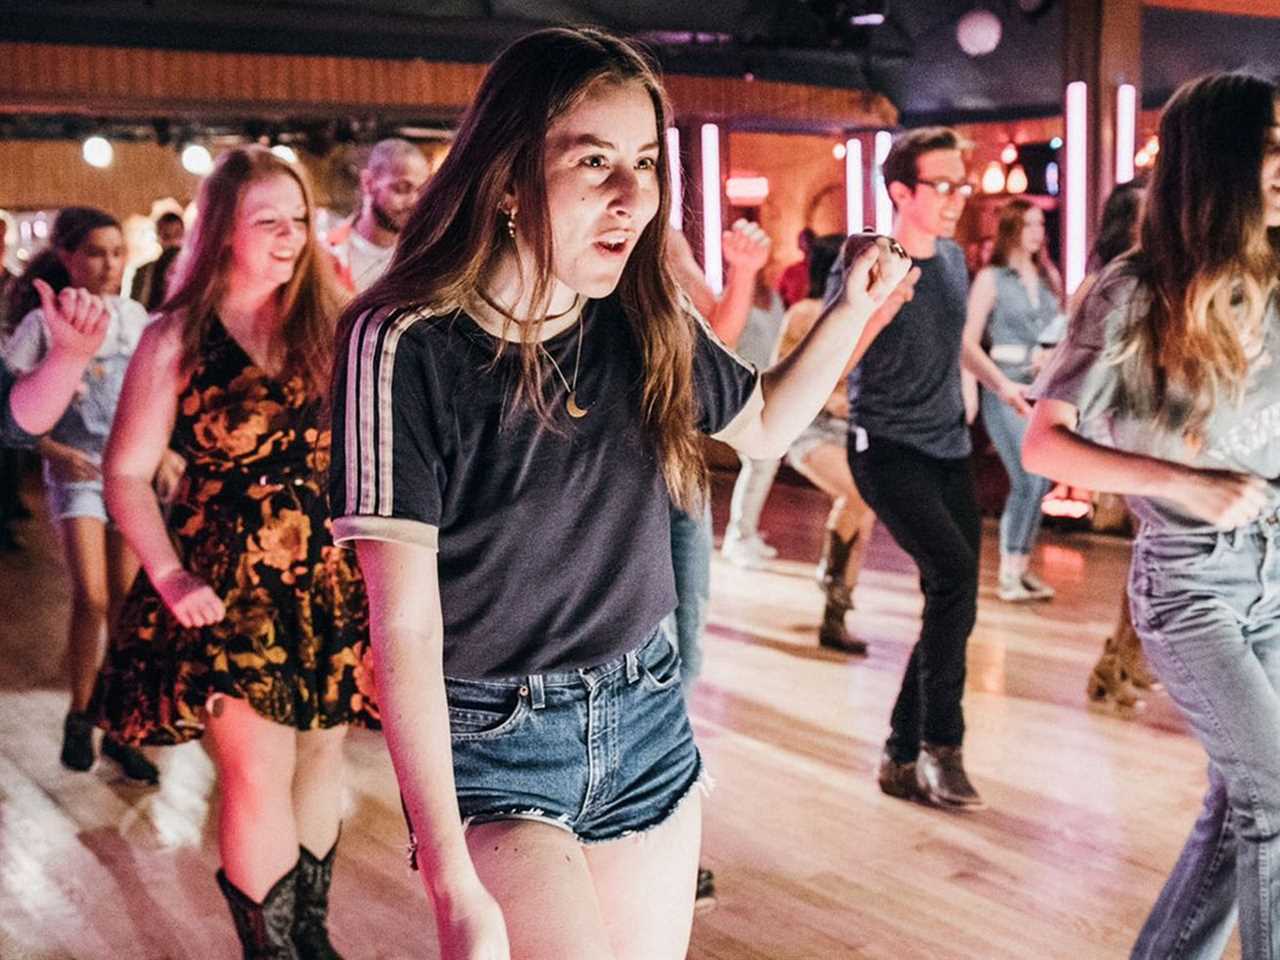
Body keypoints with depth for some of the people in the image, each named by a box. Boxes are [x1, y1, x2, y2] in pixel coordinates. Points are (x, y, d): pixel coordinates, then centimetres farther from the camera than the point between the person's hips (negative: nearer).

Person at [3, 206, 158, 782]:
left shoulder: (133, 317, 3)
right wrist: (54, 451, -15)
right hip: (75, 472, -3)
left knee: (126, 602, 4)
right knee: (91, 596, -15)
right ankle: (78, 717, 6)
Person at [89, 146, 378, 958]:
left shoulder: (330, 324, 5)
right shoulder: (177, 339, -3)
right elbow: (128, 472, -3)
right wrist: (170, 577, -13)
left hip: (331, 576, 4)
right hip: (227, 581, -3)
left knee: (323, 748, 12)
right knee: (259, 774, -5)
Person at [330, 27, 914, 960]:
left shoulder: (648, 320, -2)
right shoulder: (408, 345, -18)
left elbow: (763, 423, 19)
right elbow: (406, 633, -19)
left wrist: (851, 310, 2)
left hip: (649, 719, 5)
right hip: (490, 743, -5)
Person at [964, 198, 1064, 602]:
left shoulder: (1048, 276, 14)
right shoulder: (991, 278, -2)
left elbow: (1062, 331, 19)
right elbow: (969, 342, -6)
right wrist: (1001, 382, -15)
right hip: (1007, 386, -6)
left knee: (1041, 482, 6)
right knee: (1028, 481, -13)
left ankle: (1022, 568, 16)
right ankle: (1007, 575, -5)